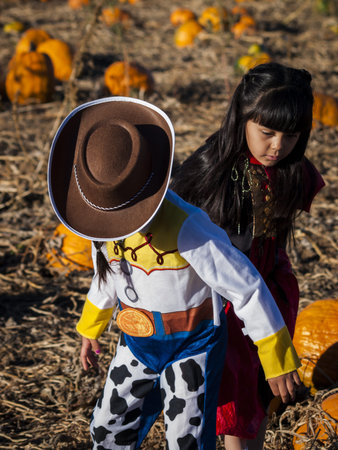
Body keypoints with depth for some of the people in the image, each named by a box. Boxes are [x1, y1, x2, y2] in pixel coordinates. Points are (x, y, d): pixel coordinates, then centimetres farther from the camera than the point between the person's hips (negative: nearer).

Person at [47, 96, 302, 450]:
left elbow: (245, 286, -24)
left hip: (193, 345, -6)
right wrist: (90, 328, 25)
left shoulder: (183, 225, -32)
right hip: (138, 343, 6)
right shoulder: (102, 210, -10)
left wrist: (276, 358, -17)